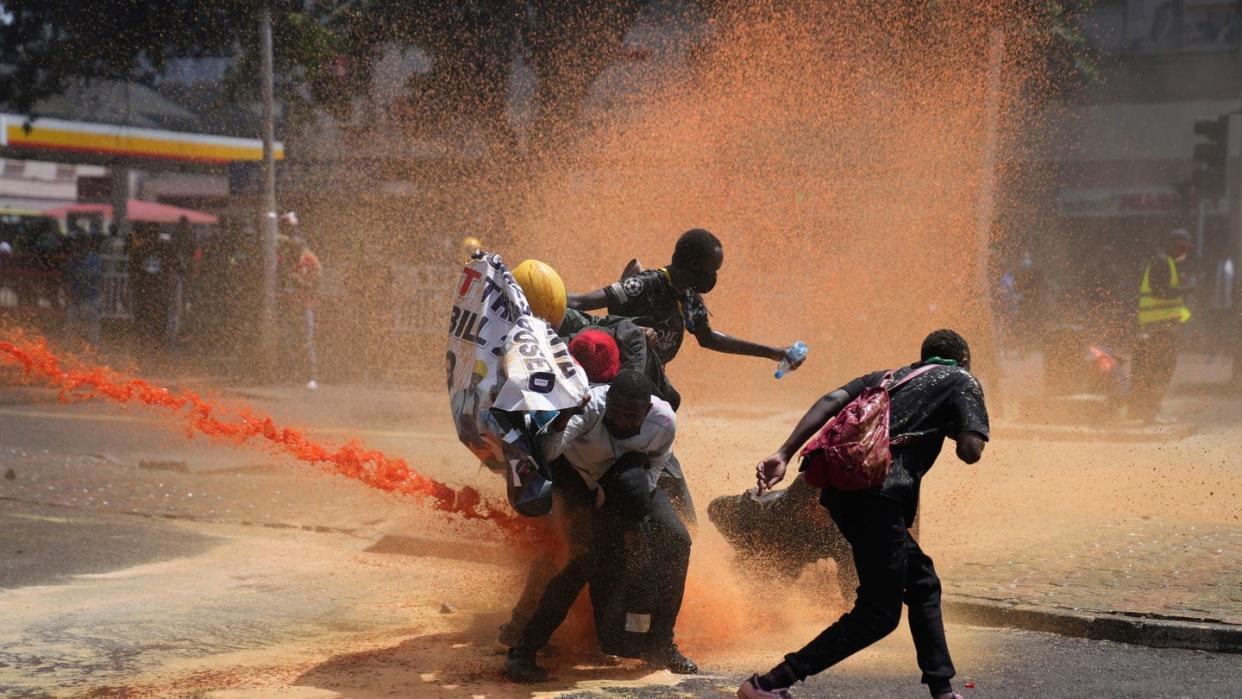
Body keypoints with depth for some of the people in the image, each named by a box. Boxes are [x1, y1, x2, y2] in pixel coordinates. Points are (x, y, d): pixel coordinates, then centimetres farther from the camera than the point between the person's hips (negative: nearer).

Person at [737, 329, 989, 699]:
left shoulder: (888, 376, 29)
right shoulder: (962, 381, 14)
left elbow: (833, 400, 11)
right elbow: (970, 450, -2)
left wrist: (783, 454, 4)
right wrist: (950, 428, 21)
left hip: (841, 488, 8)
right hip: (878, 495, -8)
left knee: (922, 584, 20)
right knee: (878, 614, -3)